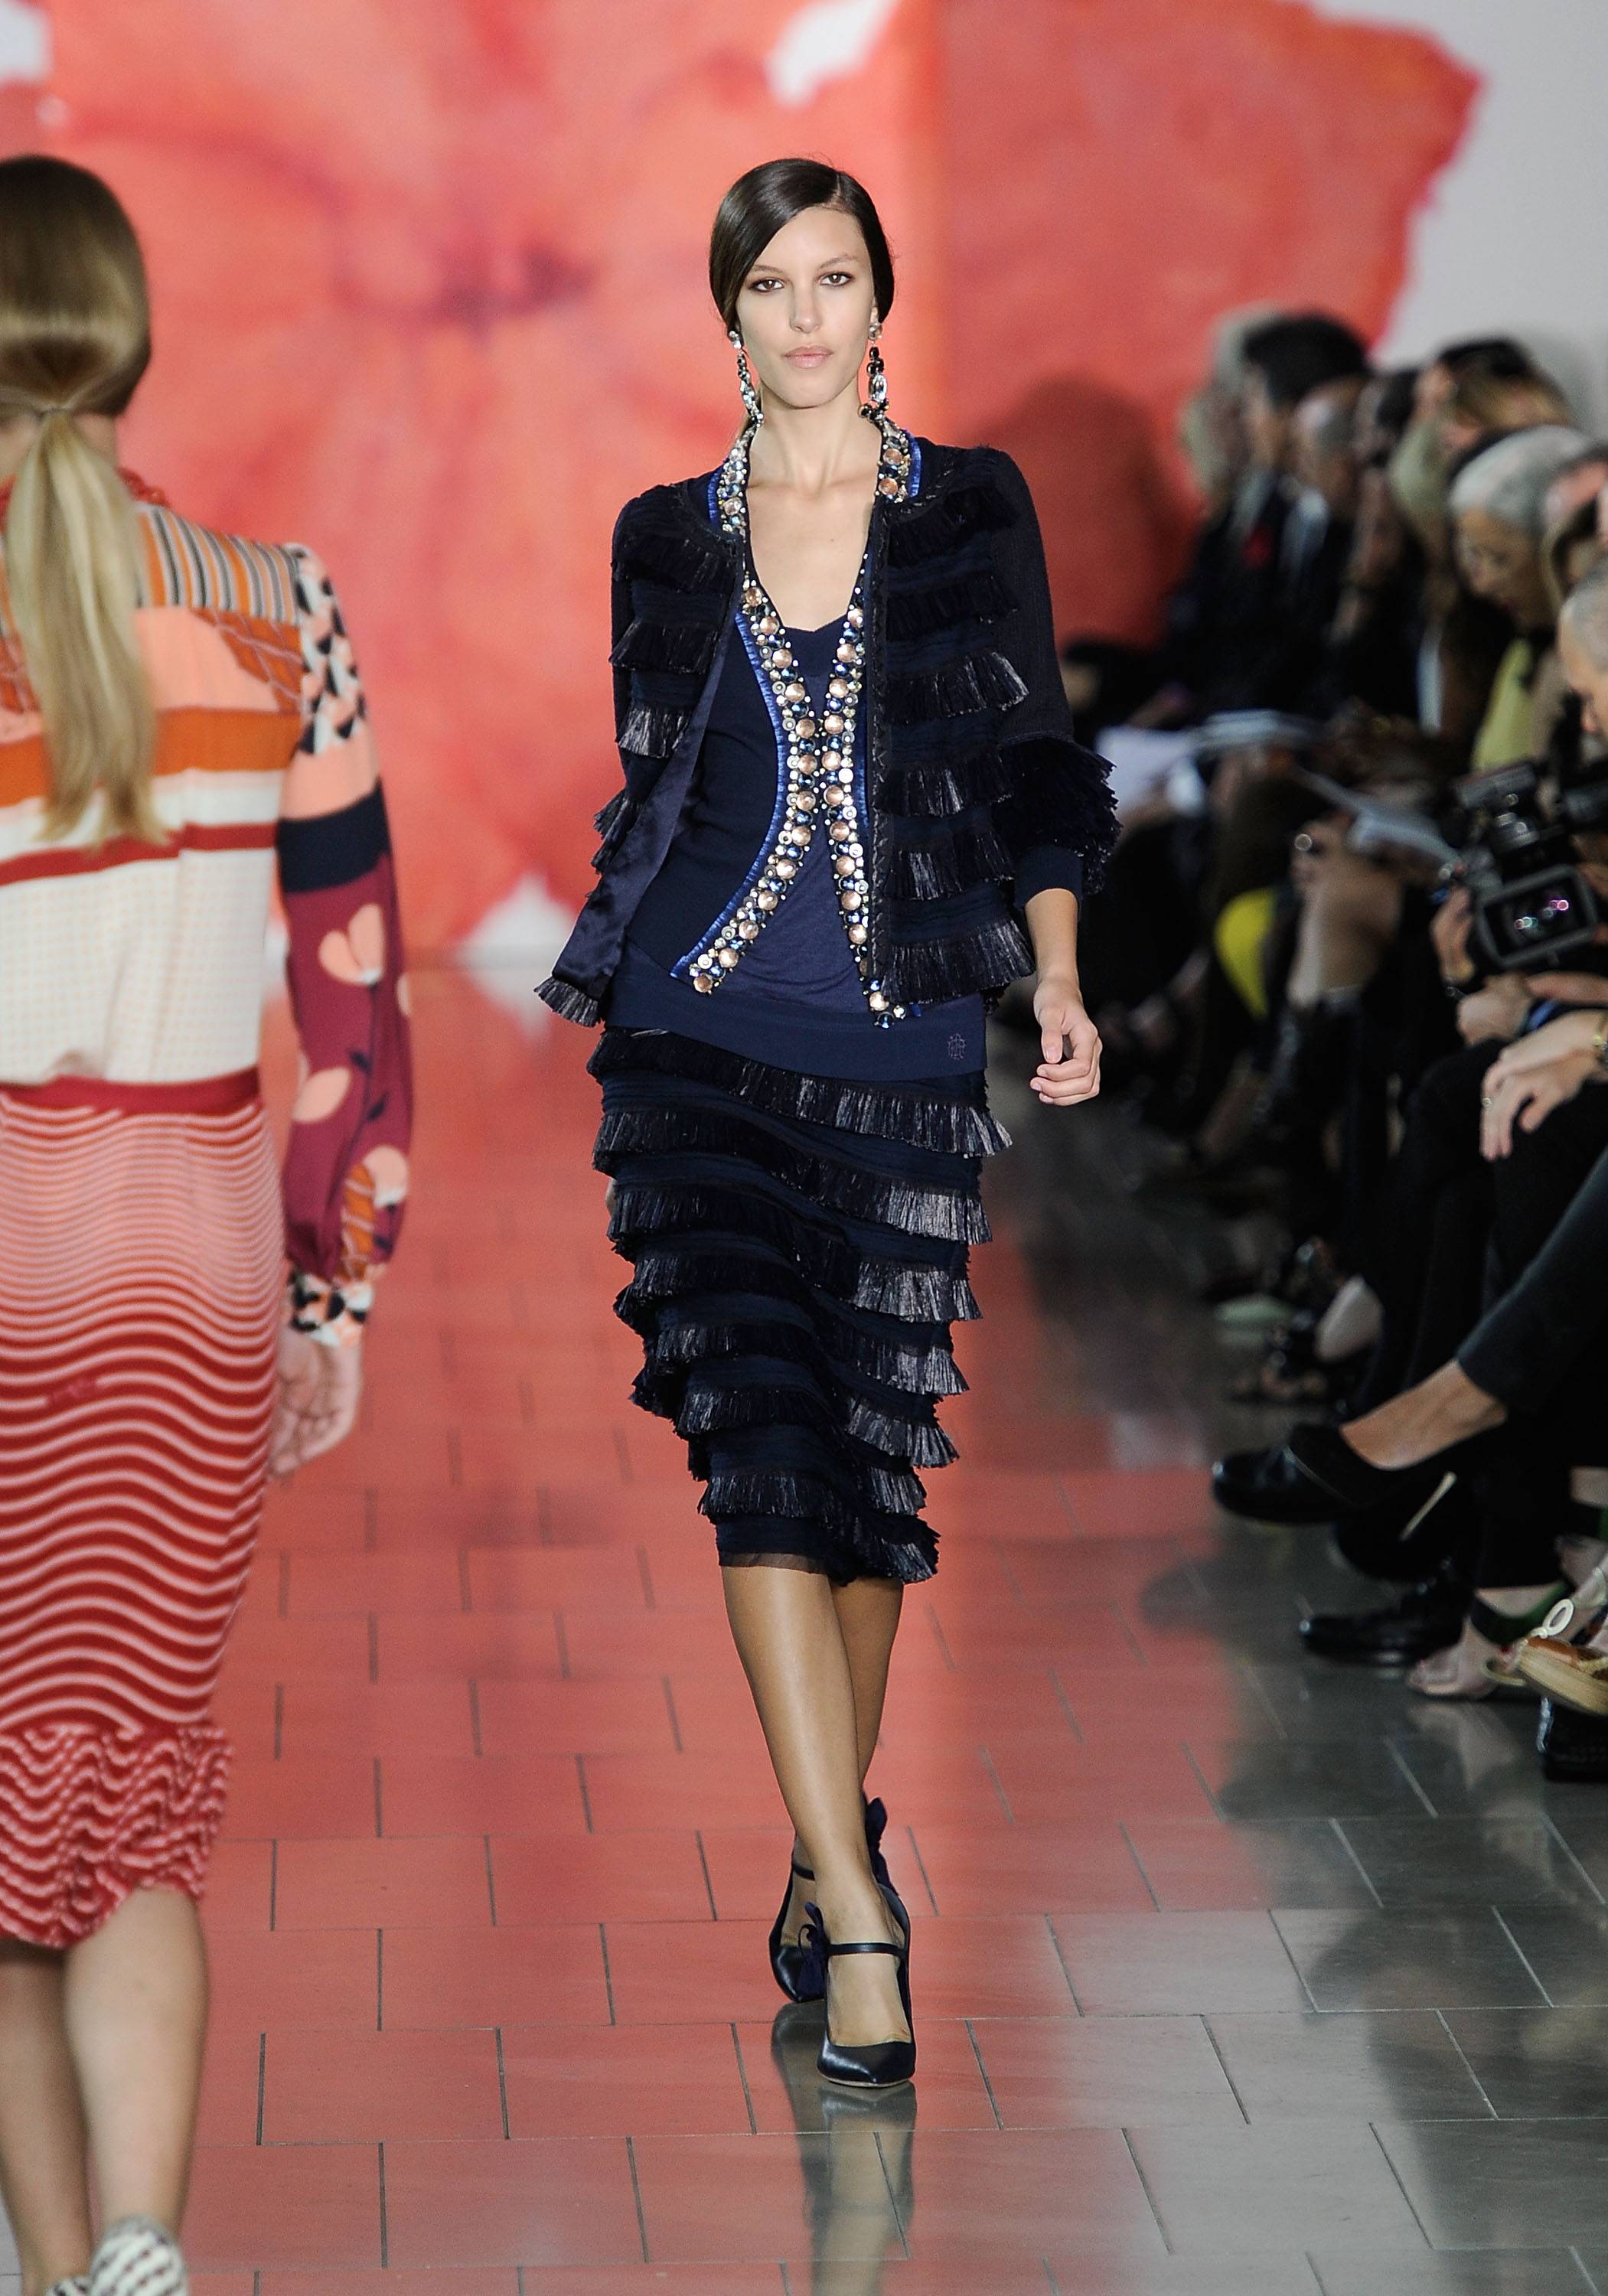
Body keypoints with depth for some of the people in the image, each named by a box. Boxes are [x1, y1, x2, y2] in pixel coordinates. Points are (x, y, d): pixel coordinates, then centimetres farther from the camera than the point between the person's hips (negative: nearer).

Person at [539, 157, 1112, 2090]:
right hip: (702, 1041, 0)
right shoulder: (668, 538, 10)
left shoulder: (972, 511, 7)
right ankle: (855, 1915, -17)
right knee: (762, 1437, -14)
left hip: (907, 1049, 0)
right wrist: (597, 983, 16)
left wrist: (1057, 973, -2)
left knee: (871, 1453, 3)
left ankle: (832, 1841, 25)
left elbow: (1034, 764, 9)